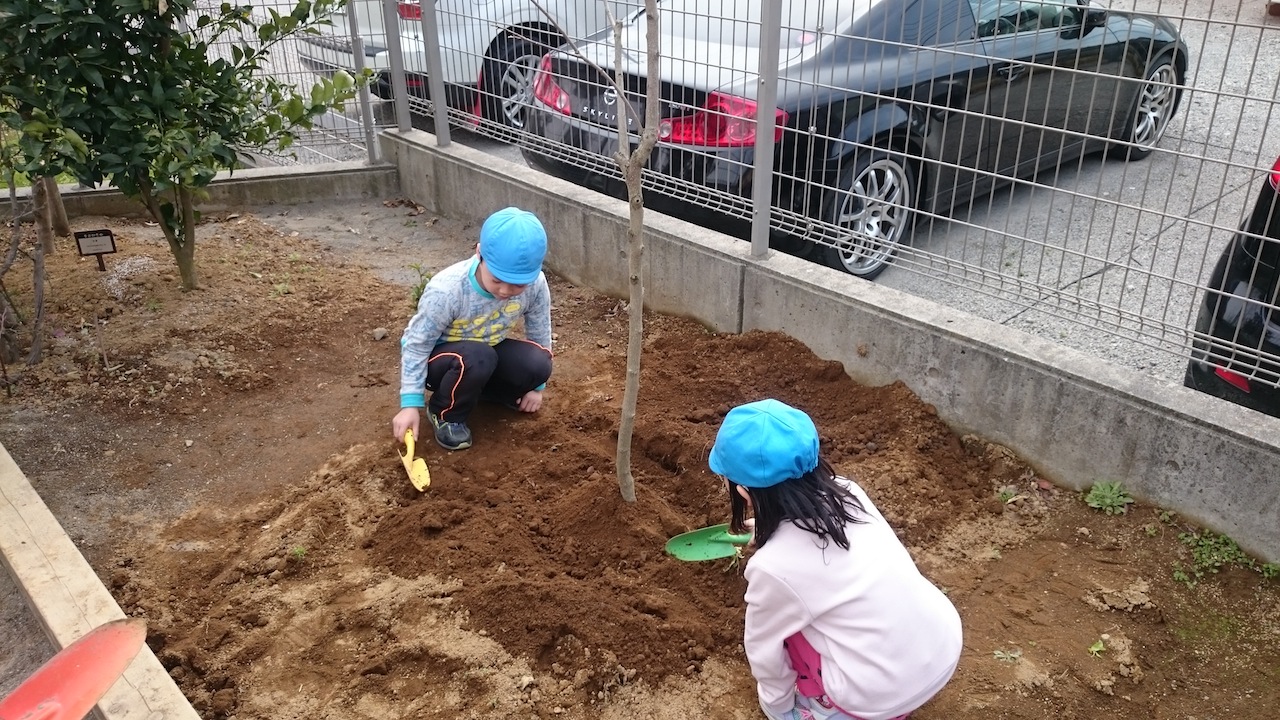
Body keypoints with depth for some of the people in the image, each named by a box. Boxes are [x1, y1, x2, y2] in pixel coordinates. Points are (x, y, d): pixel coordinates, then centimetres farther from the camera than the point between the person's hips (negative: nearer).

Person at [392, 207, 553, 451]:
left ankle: (482, 388, 10)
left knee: (537, 364, -23)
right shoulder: (446, 290, -34)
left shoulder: (535, 284, -23)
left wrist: (536, 385, 5)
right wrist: (410, 404, -23)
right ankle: (445, 415, -6)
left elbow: (539, 331, -4)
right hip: (438, 356, -4)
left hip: (488, 351, 4)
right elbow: (416, 344, -22)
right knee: (476, 358, -37)